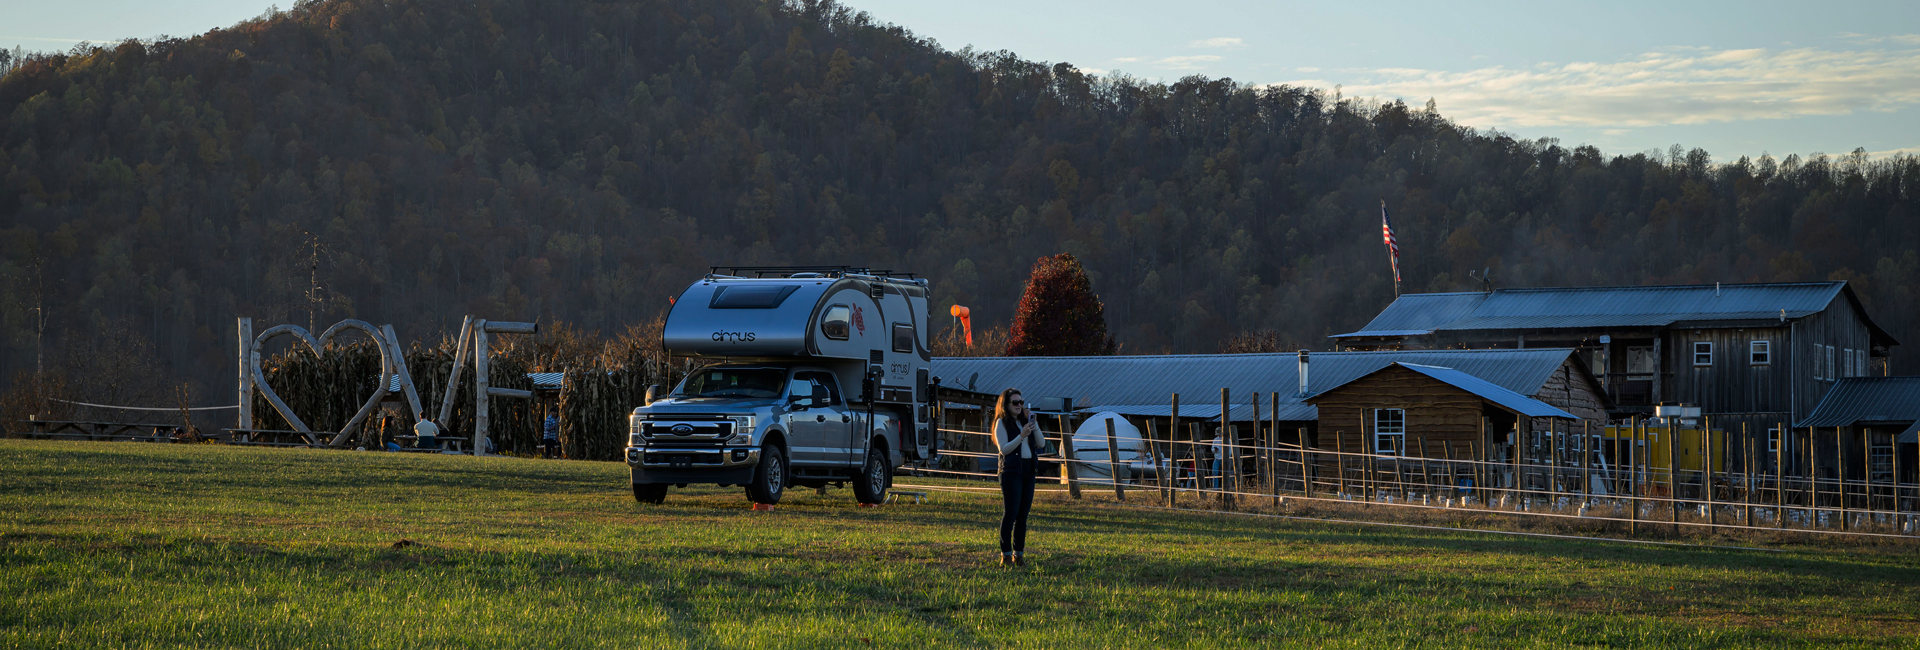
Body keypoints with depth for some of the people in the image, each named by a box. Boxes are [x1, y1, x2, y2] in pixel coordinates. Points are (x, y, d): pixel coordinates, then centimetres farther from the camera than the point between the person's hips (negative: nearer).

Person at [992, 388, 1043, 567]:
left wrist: (1034, 426, -2)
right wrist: (1021, 436, -20)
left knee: (1023, 514, 5)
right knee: (1010, 512, -8)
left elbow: (1041, 444, 10)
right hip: (1011, 470, -6)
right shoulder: (1002, 423, -2)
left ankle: (1019, 554, 8)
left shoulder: (1025, 420, 15)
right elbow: (1004, 449, -11)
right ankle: (1006, 554, -5)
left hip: (1028, 471, 6)